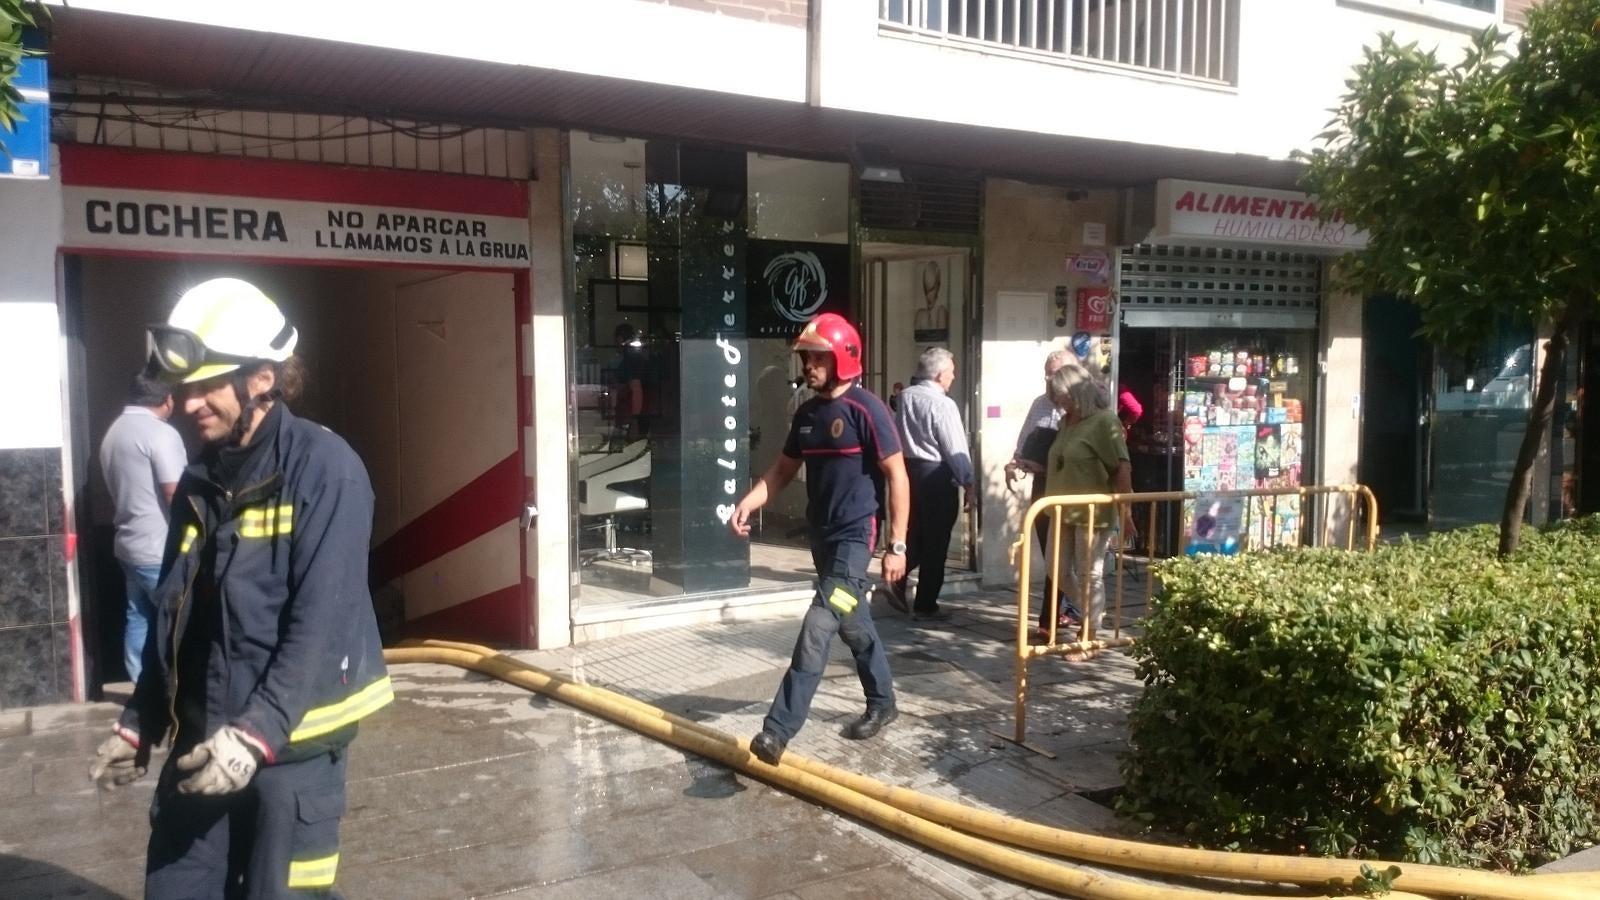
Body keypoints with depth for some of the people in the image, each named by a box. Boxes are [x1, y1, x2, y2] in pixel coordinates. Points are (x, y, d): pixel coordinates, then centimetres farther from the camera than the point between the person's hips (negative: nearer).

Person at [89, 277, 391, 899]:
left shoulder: (323, 467, -13)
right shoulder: (201, 481, 10)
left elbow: (322, 621, -19)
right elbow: (172, 615, 16)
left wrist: (259, 733, -22)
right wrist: (140, 724, 15)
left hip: (291, 743, -6)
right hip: (199, 742, 7)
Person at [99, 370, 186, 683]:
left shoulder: (113, 432, 12)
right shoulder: (161, 433, -16)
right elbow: (176, 496, -21)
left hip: (129, 545, 9)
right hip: (160, 551, -9)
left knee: (138, 619, 12)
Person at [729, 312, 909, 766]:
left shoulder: (865, 410, -14)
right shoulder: (807, 413, 8)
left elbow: (897, 477, -12)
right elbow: (783, 469, 17)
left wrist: (897, 545, -13)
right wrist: (747, 504, -1)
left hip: (854, 536, -8)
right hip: (821, 536, 8)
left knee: (818, 628, -14)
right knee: (854, 625, 19)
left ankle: (778, 729, -14)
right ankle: (882, 703, 37)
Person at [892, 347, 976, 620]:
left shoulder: (905, 396, 3)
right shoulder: (943, 404, -16)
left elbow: (900, 436, 8)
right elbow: (956, 450, -15)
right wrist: (969, 484, -8)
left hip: (909, 468, 6)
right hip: (936, 476, -6)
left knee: (915, 534, 20)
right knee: (935, 542, 4)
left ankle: (897, 578, 3)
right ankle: (925, 605, 11)